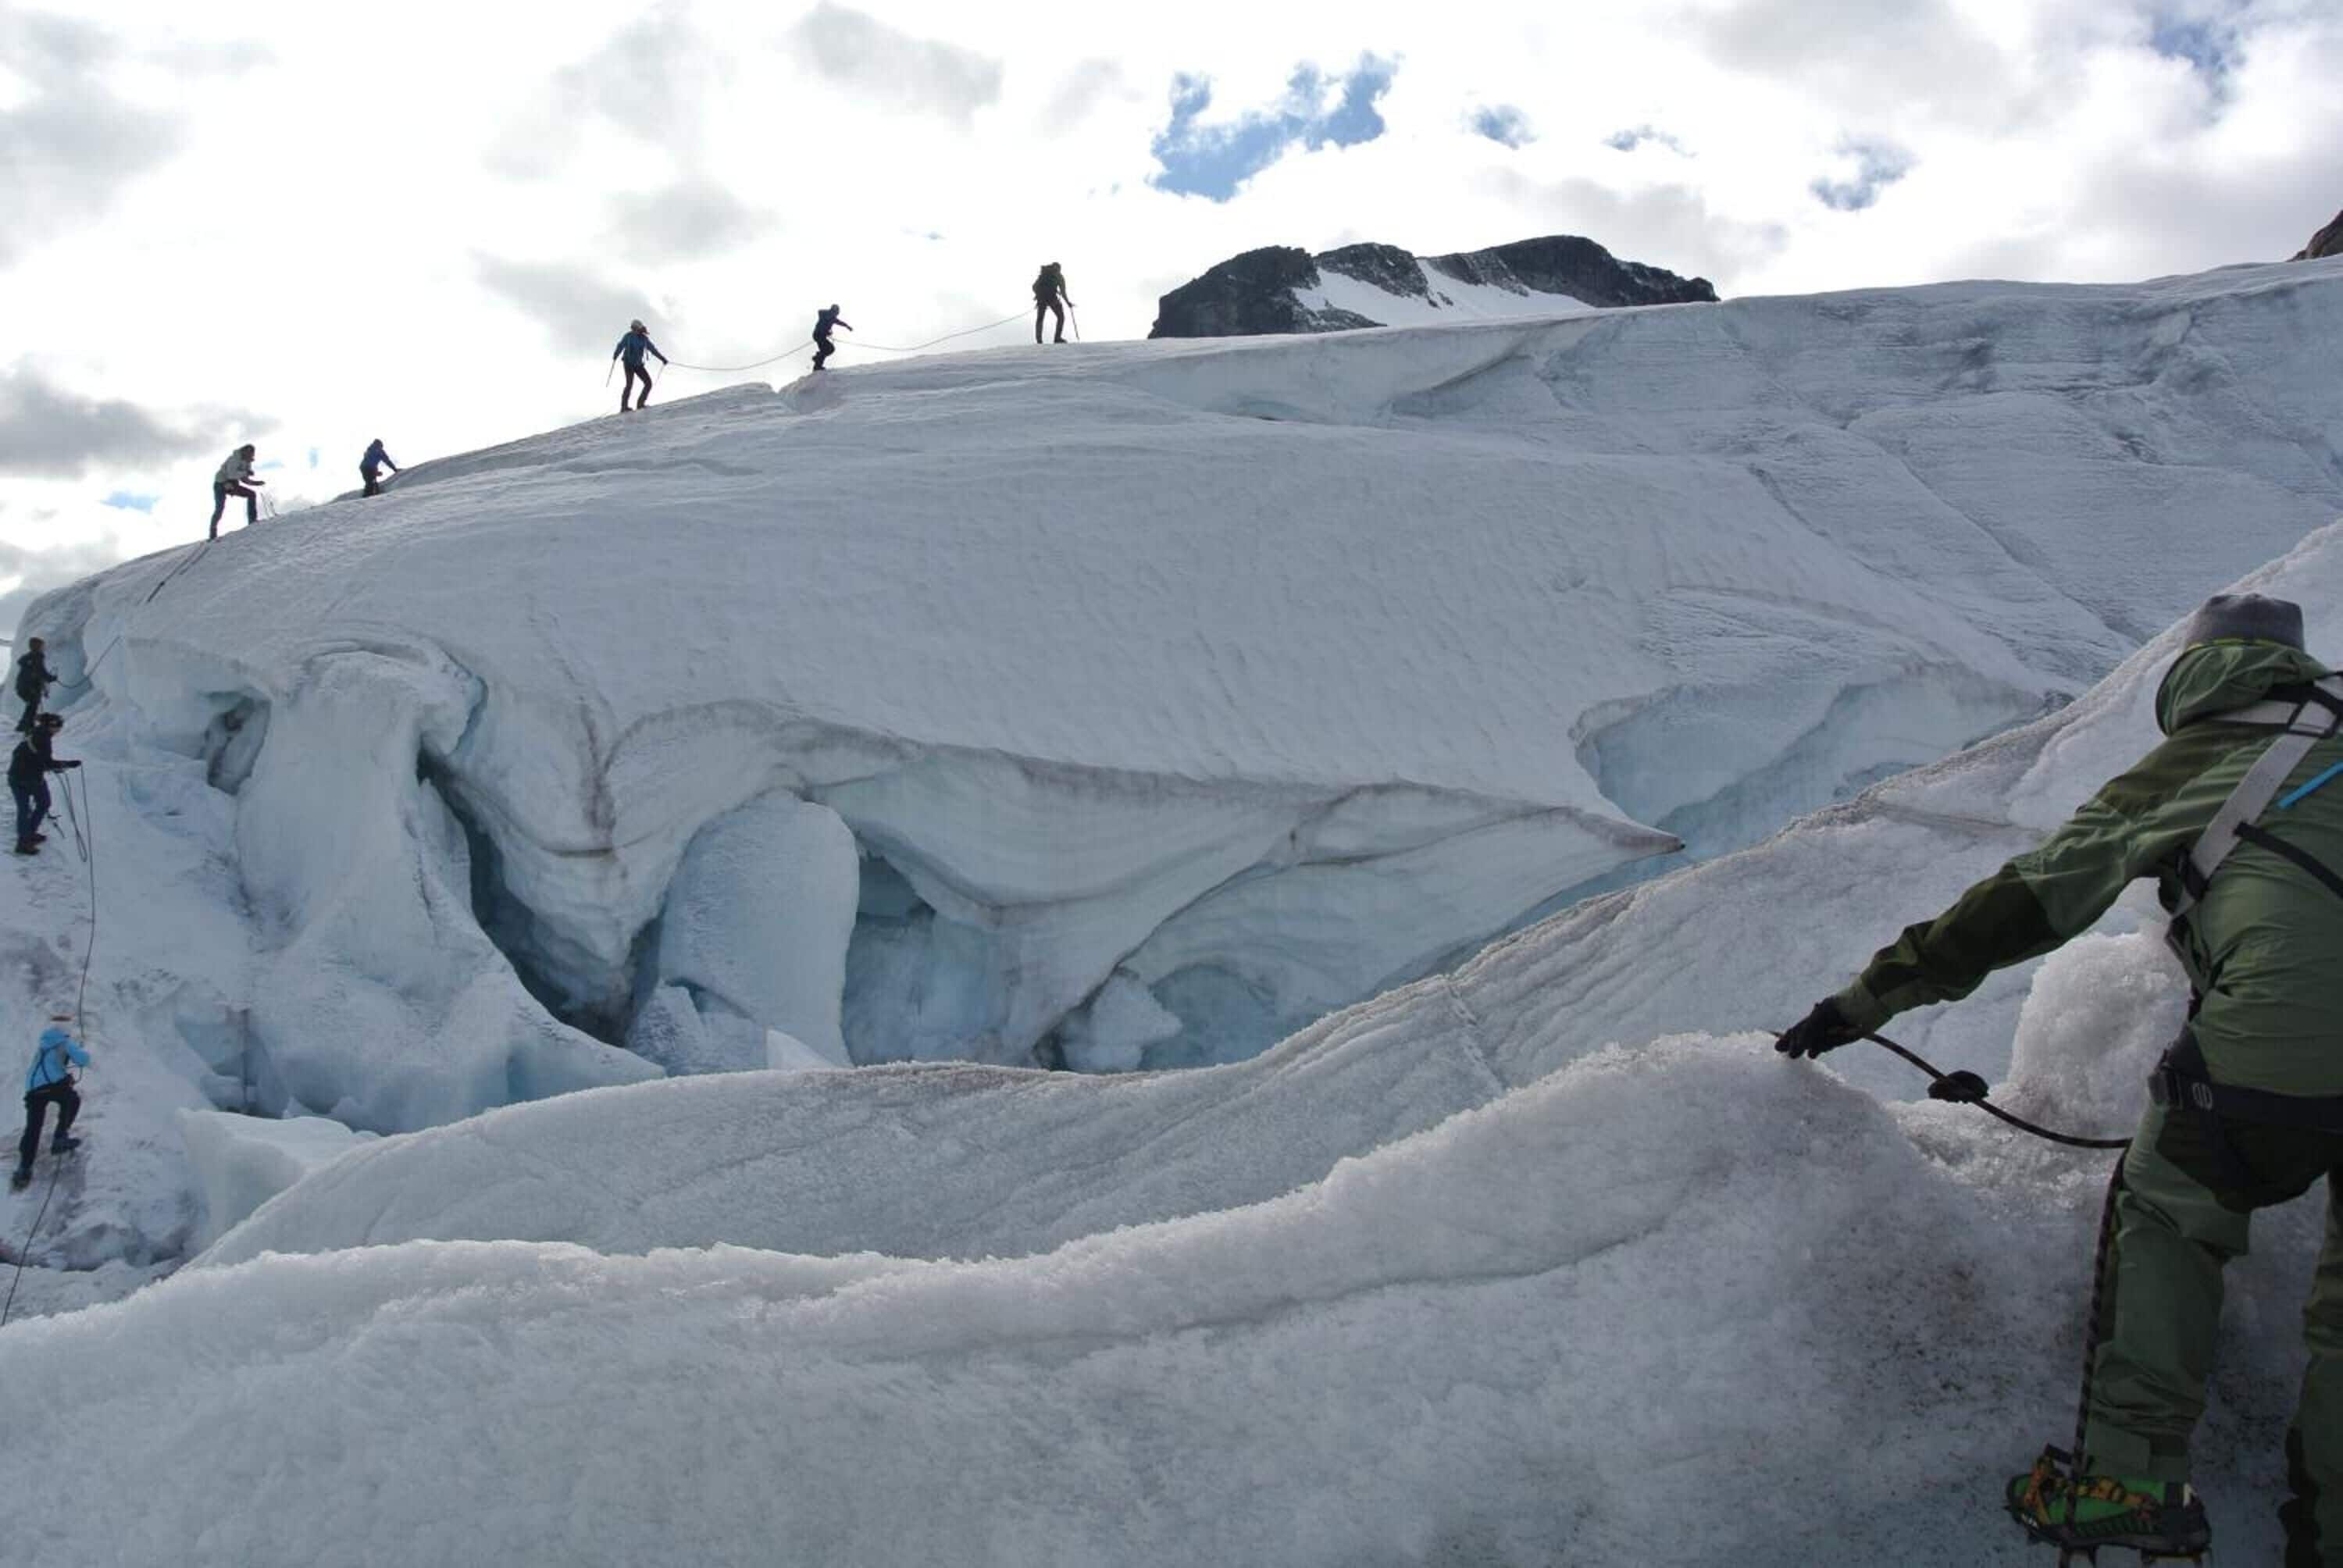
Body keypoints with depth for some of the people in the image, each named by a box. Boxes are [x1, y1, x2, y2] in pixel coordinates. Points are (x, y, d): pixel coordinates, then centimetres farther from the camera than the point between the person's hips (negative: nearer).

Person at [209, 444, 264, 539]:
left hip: (233, 485, 7)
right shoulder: (234, 459, -22)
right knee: (220, 508, -17)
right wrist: (246, 473, -30)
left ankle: (252, 521, -6)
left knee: (252, 494, -6)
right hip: (221, 484, -7)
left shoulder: (247, 463, 2)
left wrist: (258, 482, -7)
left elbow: (244, 480, 6)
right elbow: (231, 474, -33)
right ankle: (213, 535, -14)